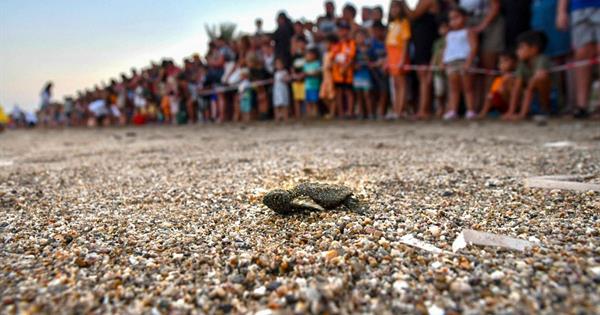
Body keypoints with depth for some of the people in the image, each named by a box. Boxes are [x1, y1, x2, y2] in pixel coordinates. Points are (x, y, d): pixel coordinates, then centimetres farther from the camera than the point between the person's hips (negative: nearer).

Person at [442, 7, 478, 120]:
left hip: (465, 61, -5)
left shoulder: (468, 32, 3)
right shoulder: (449, 34, 22)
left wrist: (468, 62, -20)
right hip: (451, 62, 5)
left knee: (467, 87, -3)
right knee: (453, 88, 2)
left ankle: (471, 110, 0)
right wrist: (444, 62, 6)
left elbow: (473, 47, -7)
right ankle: (452, 110, 1)